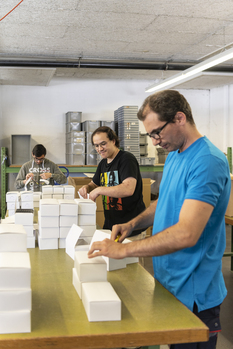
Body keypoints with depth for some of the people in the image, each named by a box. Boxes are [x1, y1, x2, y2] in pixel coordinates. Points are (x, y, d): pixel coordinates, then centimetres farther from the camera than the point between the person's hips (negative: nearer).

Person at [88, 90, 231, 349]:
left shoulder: (208, 162, -24)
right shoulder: (174, 155, 6)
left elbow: (186, 233, -32)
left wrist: (123, 250, -29)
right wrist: (133, 224, -1)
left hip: (192, 294, -8)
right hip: (167, 283, 8)